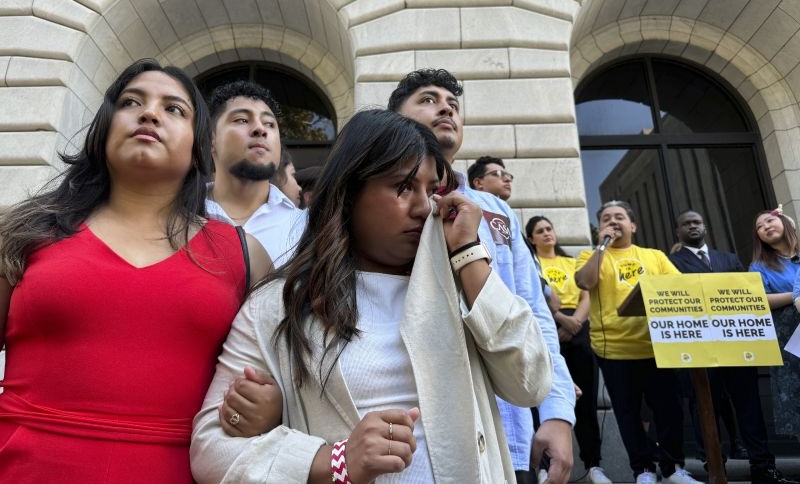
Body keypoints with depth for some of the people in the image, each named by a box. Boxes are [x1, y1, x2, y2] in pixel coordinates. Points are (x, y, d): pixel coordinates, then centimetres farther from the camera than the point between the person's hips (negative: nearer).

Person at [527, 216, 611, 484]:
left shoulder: (572, 263, 20)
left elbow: (586, 297, 9)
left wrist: (574, 323, -8)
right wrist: (562, 319, -19)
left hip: (579, 330, 4)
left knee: (586, 400, 3)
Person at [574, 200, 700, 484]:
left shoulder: (655, 256, 14)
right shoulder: (593, 256, 5)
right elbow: (584, 282, -16)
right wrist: (602, 245, -10)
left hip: (655, 345, 3)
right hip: (614, 349, -2)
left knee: (669, 408, 8)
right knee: (628, 412, 7)